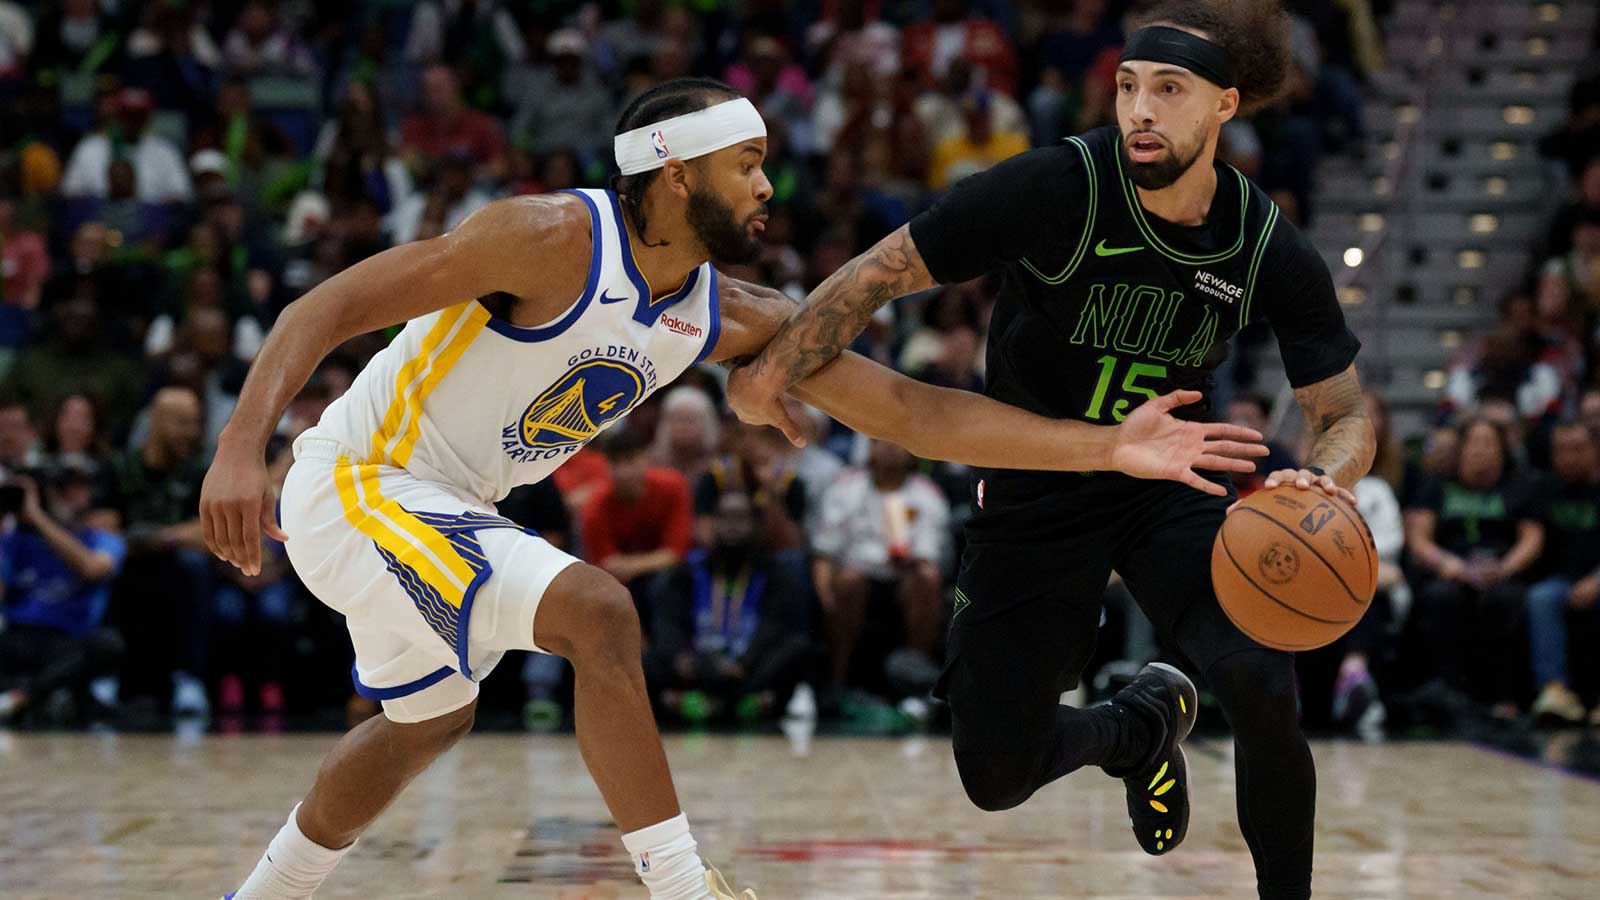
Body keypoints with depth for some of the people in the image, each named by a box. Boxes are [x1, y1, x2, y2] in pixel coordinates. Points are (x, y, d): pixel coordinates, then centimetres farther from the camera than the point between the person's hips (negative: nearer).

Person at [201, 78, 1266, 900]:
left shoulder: (732, 318, -4)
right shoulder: (559, 240, -25)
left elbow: (910, 410, -6)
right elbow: (329, 307, -26)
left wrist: (1109, 448, -13)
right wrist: (242, 447, -39)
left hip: (439, 505, 9)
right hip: (357, 485, -9)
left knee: (430, 722, 25)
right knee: (595, 612, -24)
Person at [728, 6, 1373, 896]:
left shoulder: (1269, 248, -14)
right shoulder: (1058, 188, -24)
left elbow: (1347, 411, -6)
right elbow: (884, 272, -16)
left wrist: (1324, 481, -27)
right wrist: (773, 372, -15)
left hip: (1167, 485, 1)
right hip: (1034, 497, -1)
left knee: (1263, 686, -26)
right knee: (998, 778, 1)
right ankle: (1141, 725, 36)